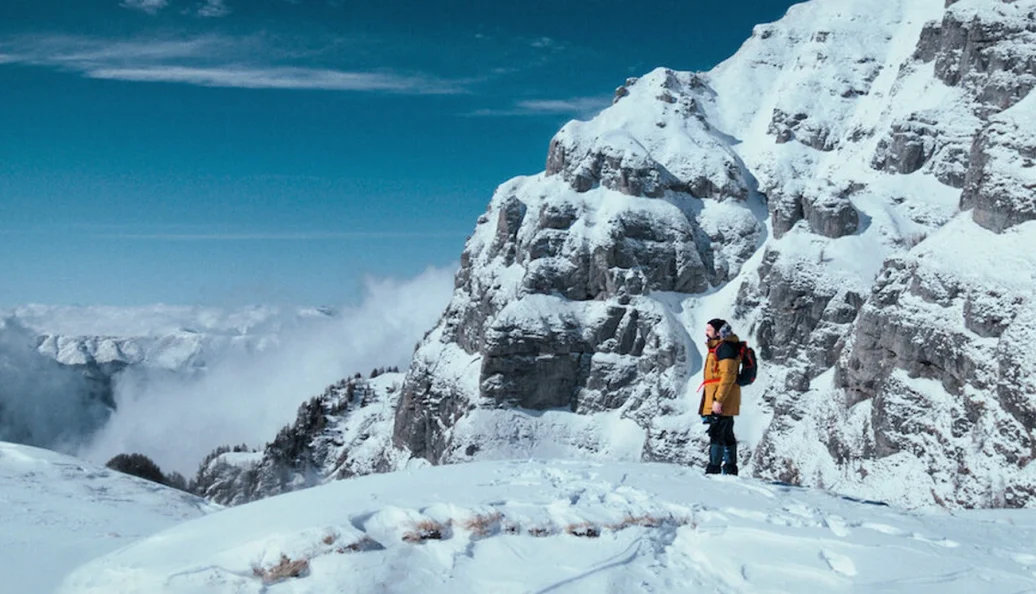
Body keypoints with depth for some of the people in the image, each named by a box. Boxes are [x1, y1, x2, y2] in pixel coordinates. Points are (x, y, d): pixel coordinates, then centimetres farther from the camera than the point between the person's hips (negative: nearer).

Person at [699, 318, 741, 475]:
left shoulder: (726, 347, -13)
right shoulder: (718, 347, 20)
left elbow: (728, 376, -21)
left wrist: (718, 400, -24)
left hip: (722, 399, -11)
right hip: (723, 400, 11)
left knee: (716, 433, -11)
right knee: (727, 434, 13)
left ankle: (714, 470, -12)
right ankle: (730, 469, 19)